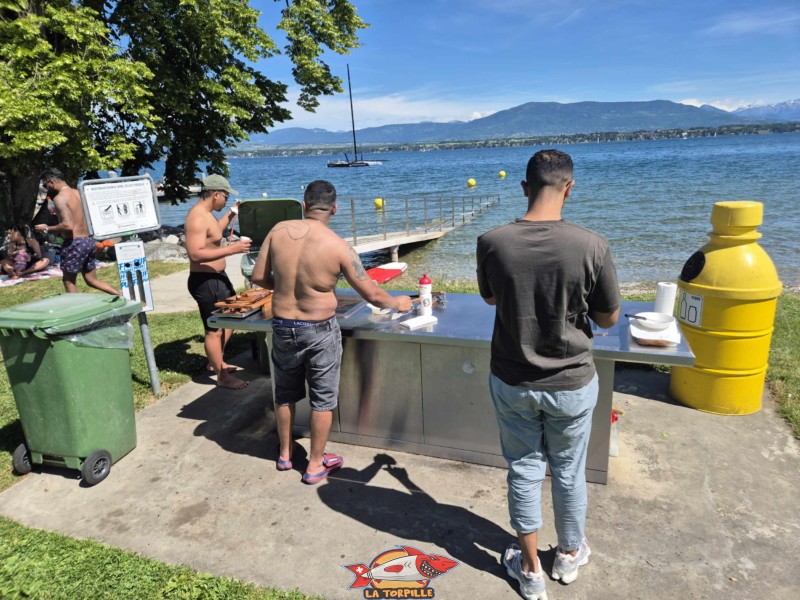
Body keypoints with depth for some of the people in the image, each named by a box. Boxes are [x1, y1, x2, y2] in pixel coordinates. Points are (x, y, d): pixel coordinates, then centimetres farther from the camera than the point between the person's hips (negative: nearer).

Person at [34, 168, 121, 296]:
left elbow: (68, 225, -23)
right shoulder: (78, 193, 13)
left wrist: (47, 229, -7)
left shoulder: (59, 198, -12)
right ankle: (123, 296, 3)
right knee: (92, 280, 14)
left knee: (68, 281, 6)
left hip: (74, 243, -8)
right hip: (88, 241, 8)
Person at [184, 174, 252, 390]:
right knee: (214, 329, -1)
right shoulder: (197, 217, -22)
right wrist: (231, 249, -31)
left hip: (217, 277, 11)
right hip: (205, 281, -11)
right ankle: (222, 376, 10)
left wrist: (230, 214, 25)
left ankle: (216, 362, 35)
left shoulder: (206, 213, 10)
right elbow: (195, 254, -31)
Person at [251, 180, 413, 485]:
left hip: (282, 328, 4)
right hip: (320, 331, -3)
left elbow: (258, 277, -1)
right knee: (322, 399, 14)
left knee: (285, 394, 23)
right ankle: (315, 465, 27)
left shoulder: (279, 231, -8)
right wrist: (397, 302, 8)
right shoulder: (338, 246, -16)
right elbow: (372, 294, -11)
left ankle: (285, 454, 41)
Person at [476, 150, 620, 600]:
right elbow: (608, 318, -7)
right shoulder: (592, 246, -21)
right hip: (572, 384, 0)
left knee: (524, 471, 18)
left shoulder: (492, 243, -16)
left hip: (512, 382, 1)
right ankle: (570, 555, 45)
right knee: (569, 473, 21)